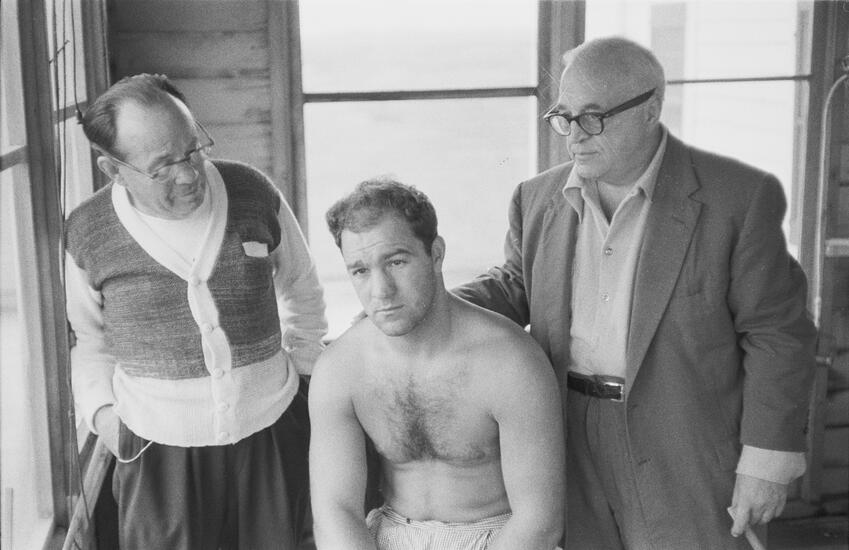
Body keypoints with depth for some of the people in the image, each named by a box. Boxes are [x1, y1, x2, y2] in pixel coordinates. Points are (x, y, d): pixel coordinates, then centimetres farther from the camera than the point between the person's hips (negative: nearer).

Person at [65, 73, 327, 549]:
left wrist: (304, 366, 12)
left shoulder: (254, 194, -6)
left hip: (271, 434, 1)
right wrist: (100, 406, 0)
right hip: (158, 450, -1)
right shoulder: (88, 234, -6)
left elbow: (302, 291, 12)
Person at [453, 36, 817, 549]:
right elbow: (515, 285, 16)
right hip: (568, 446, 4)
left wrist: (768, 459, -10)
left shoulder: (738, 196, -10)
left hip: (685, 458, -4)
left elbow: (777, 334, -7)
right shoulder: (539, 199, 4)